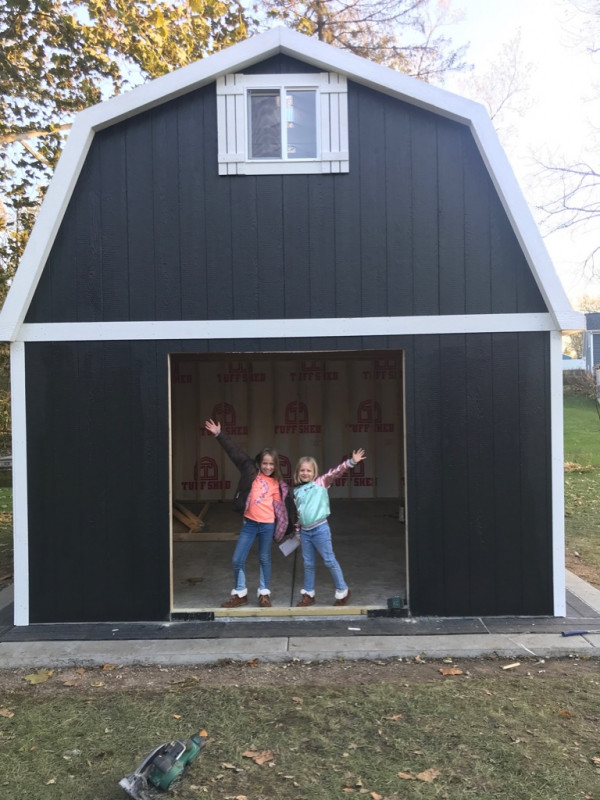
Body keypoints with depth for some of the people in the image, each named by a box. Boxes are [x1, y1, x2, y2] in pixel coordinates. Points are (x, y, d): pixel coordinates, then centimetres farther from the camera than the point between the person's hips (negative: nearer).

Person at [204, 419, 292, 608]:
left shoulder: (277, 484, 3)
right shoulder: (251, 472, 1)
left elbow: (283, 506, 7)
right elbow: (235, 452, -2)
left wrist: (289, 527, 6)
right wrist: (219, 434, -4)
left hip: (268, 525, 0)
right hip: (249, 523, 1)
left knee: (264, 559, 12)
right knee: (238, 559, 4)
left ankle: (264, 594, 28)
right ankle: (240, 594, 22)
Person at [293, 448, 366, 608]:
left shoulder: (321, 482, -3)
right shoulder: (297, 491, 11)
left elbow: (335, 472, -16)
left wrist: (351, 462, -28)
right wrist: (298, 531, 18)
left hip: (320, 529, -5)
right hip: (305, 531, 5)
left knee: (329, 561, 0)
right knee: (308, 564, 13)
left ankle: (342, 591, 16)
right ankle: (308, 594, 27)